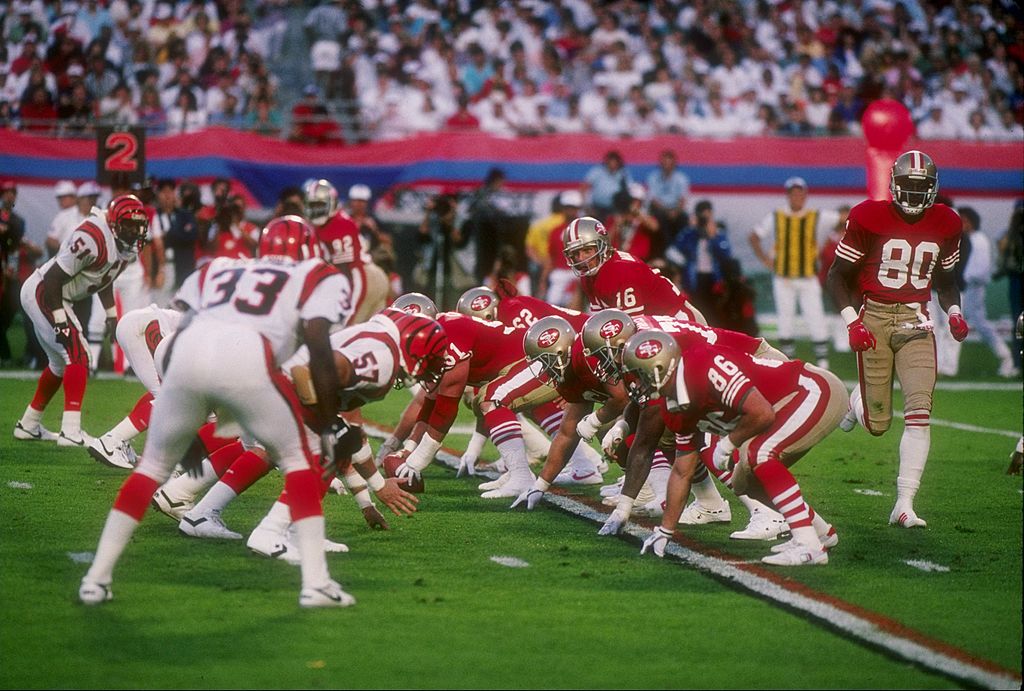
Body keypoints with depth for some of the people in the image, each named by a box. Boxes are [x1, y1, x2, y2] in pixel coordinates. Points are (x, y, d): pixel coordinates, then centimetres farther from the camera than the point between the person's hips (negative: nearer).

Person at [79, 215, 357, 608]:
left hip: (188, 353, 3)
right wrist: (330, 426, 16)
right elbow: (319, 351, 10)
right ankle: (316, 583, 10)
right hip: (247, 358, -3)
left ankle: (96, 578, 21)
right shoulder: (316, 279, 25)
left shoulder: (218, 271, 35)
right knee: (297, 459, 18)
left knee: (154, 465, 22)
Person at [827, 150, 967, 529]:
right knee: (878, 425, 1)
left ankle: (904, 505, -8)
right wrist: (852, 322, -14)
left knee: (919, 412, -13)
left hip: (915, 322, 3)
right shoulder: (869, 218, -8)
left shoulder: (945, 224, 4)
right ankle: (857, 400, 40)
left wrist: (954, 313, 0)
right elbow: (837, 275, -2)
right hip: (873, 318, -2)